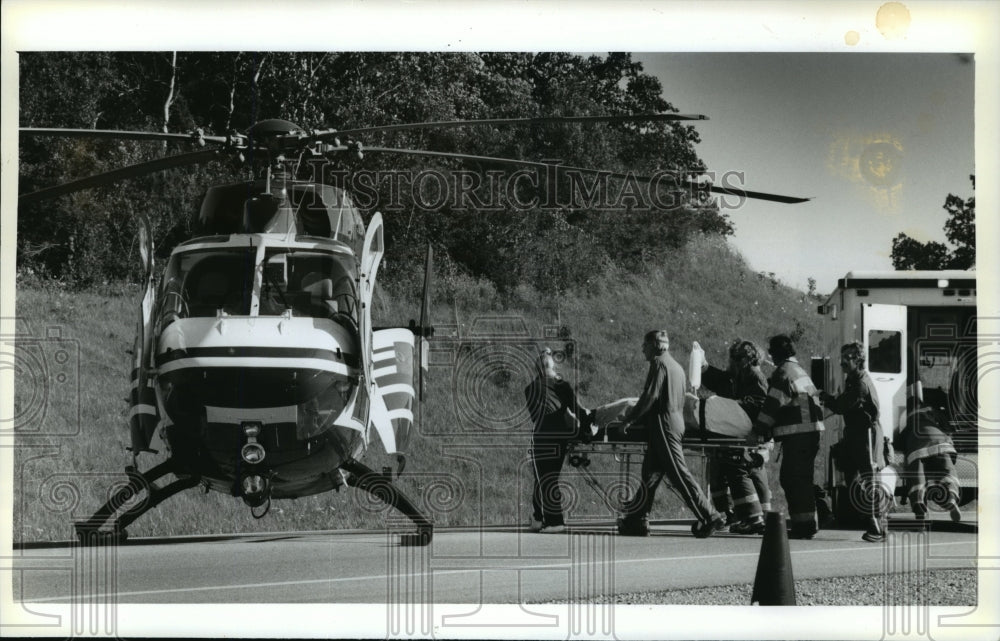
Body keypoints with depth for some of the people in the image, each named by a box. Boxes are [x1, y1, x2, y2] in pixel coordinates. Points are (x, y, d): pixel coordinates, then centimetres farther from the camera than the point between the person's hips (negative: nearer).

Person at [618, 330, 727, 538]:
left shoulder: (659, 363, -9)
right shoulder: (676, 366, 20)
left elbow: (650, 396, -16)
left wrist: (630, 417, -6)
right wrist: (638, 416, 26)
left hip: (663, 425, -10)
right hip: (676, 422, 10)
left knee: (679, 474, -9)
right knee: (650, 474, 11)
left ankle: (709, 517, -10)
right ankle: (636, 520, 13)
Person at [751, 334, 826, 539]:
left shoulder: (783, 373, -9)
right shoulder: (800, 370, 21)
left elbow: (772, 406, -13)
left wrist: (757, 432, -10)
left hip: (796, 434, -9)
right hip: (811, 430, 9)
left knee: (793, 479, -7)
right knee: (802, 480, 14)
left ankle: (803, 525, -9)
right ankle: (809, 523, 17)